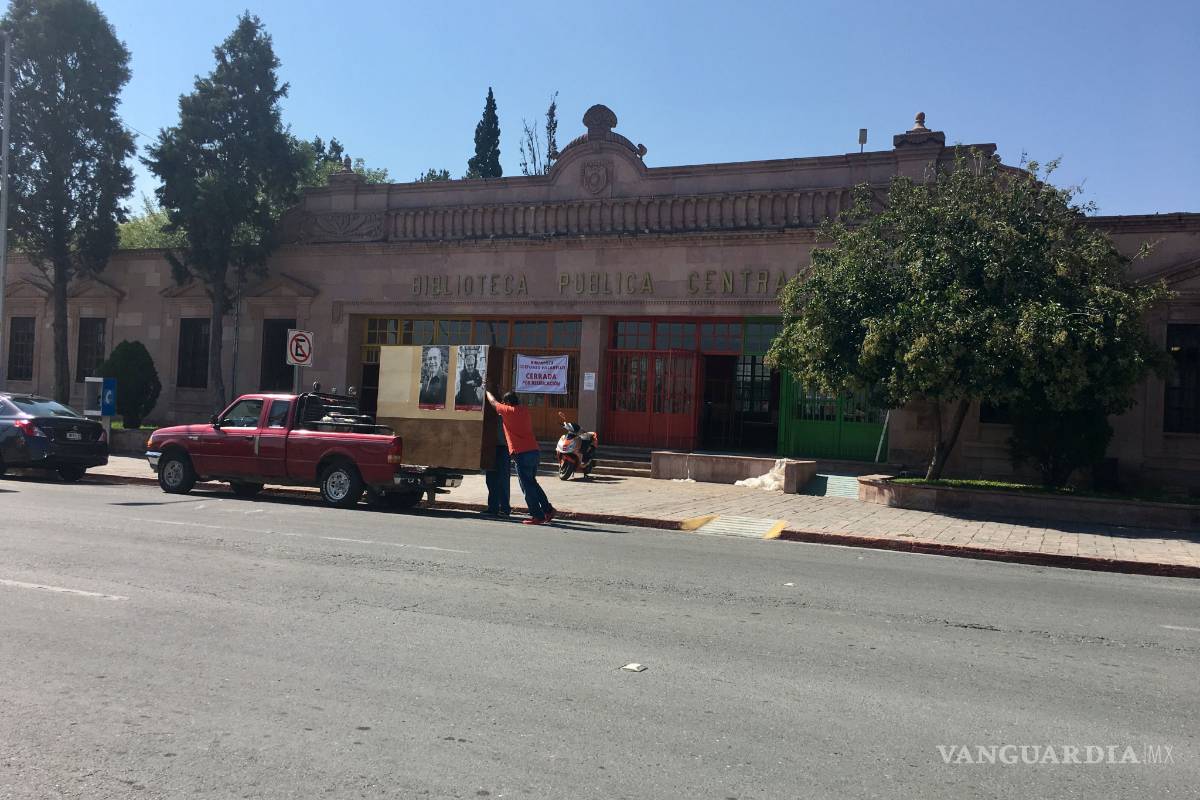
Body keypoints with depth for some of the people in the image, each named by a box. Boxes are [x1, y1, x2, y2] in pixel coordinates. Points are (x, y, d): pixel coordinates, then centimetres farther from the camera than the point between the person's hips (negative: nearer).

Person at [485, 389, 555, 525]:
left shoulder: (508, 411, -4)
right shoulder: (525, 411, 13)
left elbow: (493, 402, 10)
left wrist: (487, 392, 30)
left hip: (522, 454, -7)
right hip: (535, 451, 7)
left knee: (527, 486, -2)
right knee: (532, 483, 19)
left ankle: (538, 516, -2)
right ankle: (548, 509, 16)